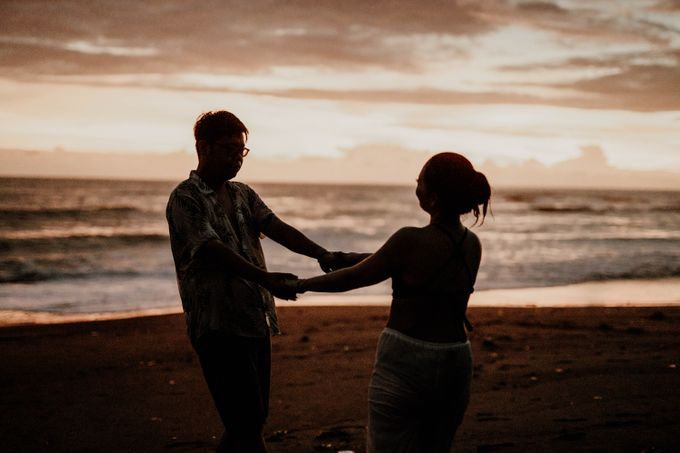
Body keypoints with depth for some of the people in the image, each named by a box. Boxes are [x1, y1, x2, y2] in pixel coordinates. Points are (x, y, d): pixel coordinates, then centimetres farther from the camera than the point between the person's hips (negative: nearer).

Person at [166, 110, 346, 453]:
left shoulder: (244, 195, 14)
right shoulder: (185, 199, -7)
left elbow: (277, 228, -1)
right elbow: (213, 251, -21)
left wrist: (321, 253, -20)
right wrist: (265, 279, -36)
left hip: (256, 322, 8)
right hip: (219, 326, -8)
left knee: (249, 421, 13)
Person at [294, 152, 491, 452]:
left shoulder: (411, 241, -18)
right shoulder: (473, 245, 2)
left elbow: (353, 278, -7)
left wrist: (302, 284, 10)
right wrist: (353, 257, 27)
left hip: (405, 362, -6)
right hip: (456, 363, 6)